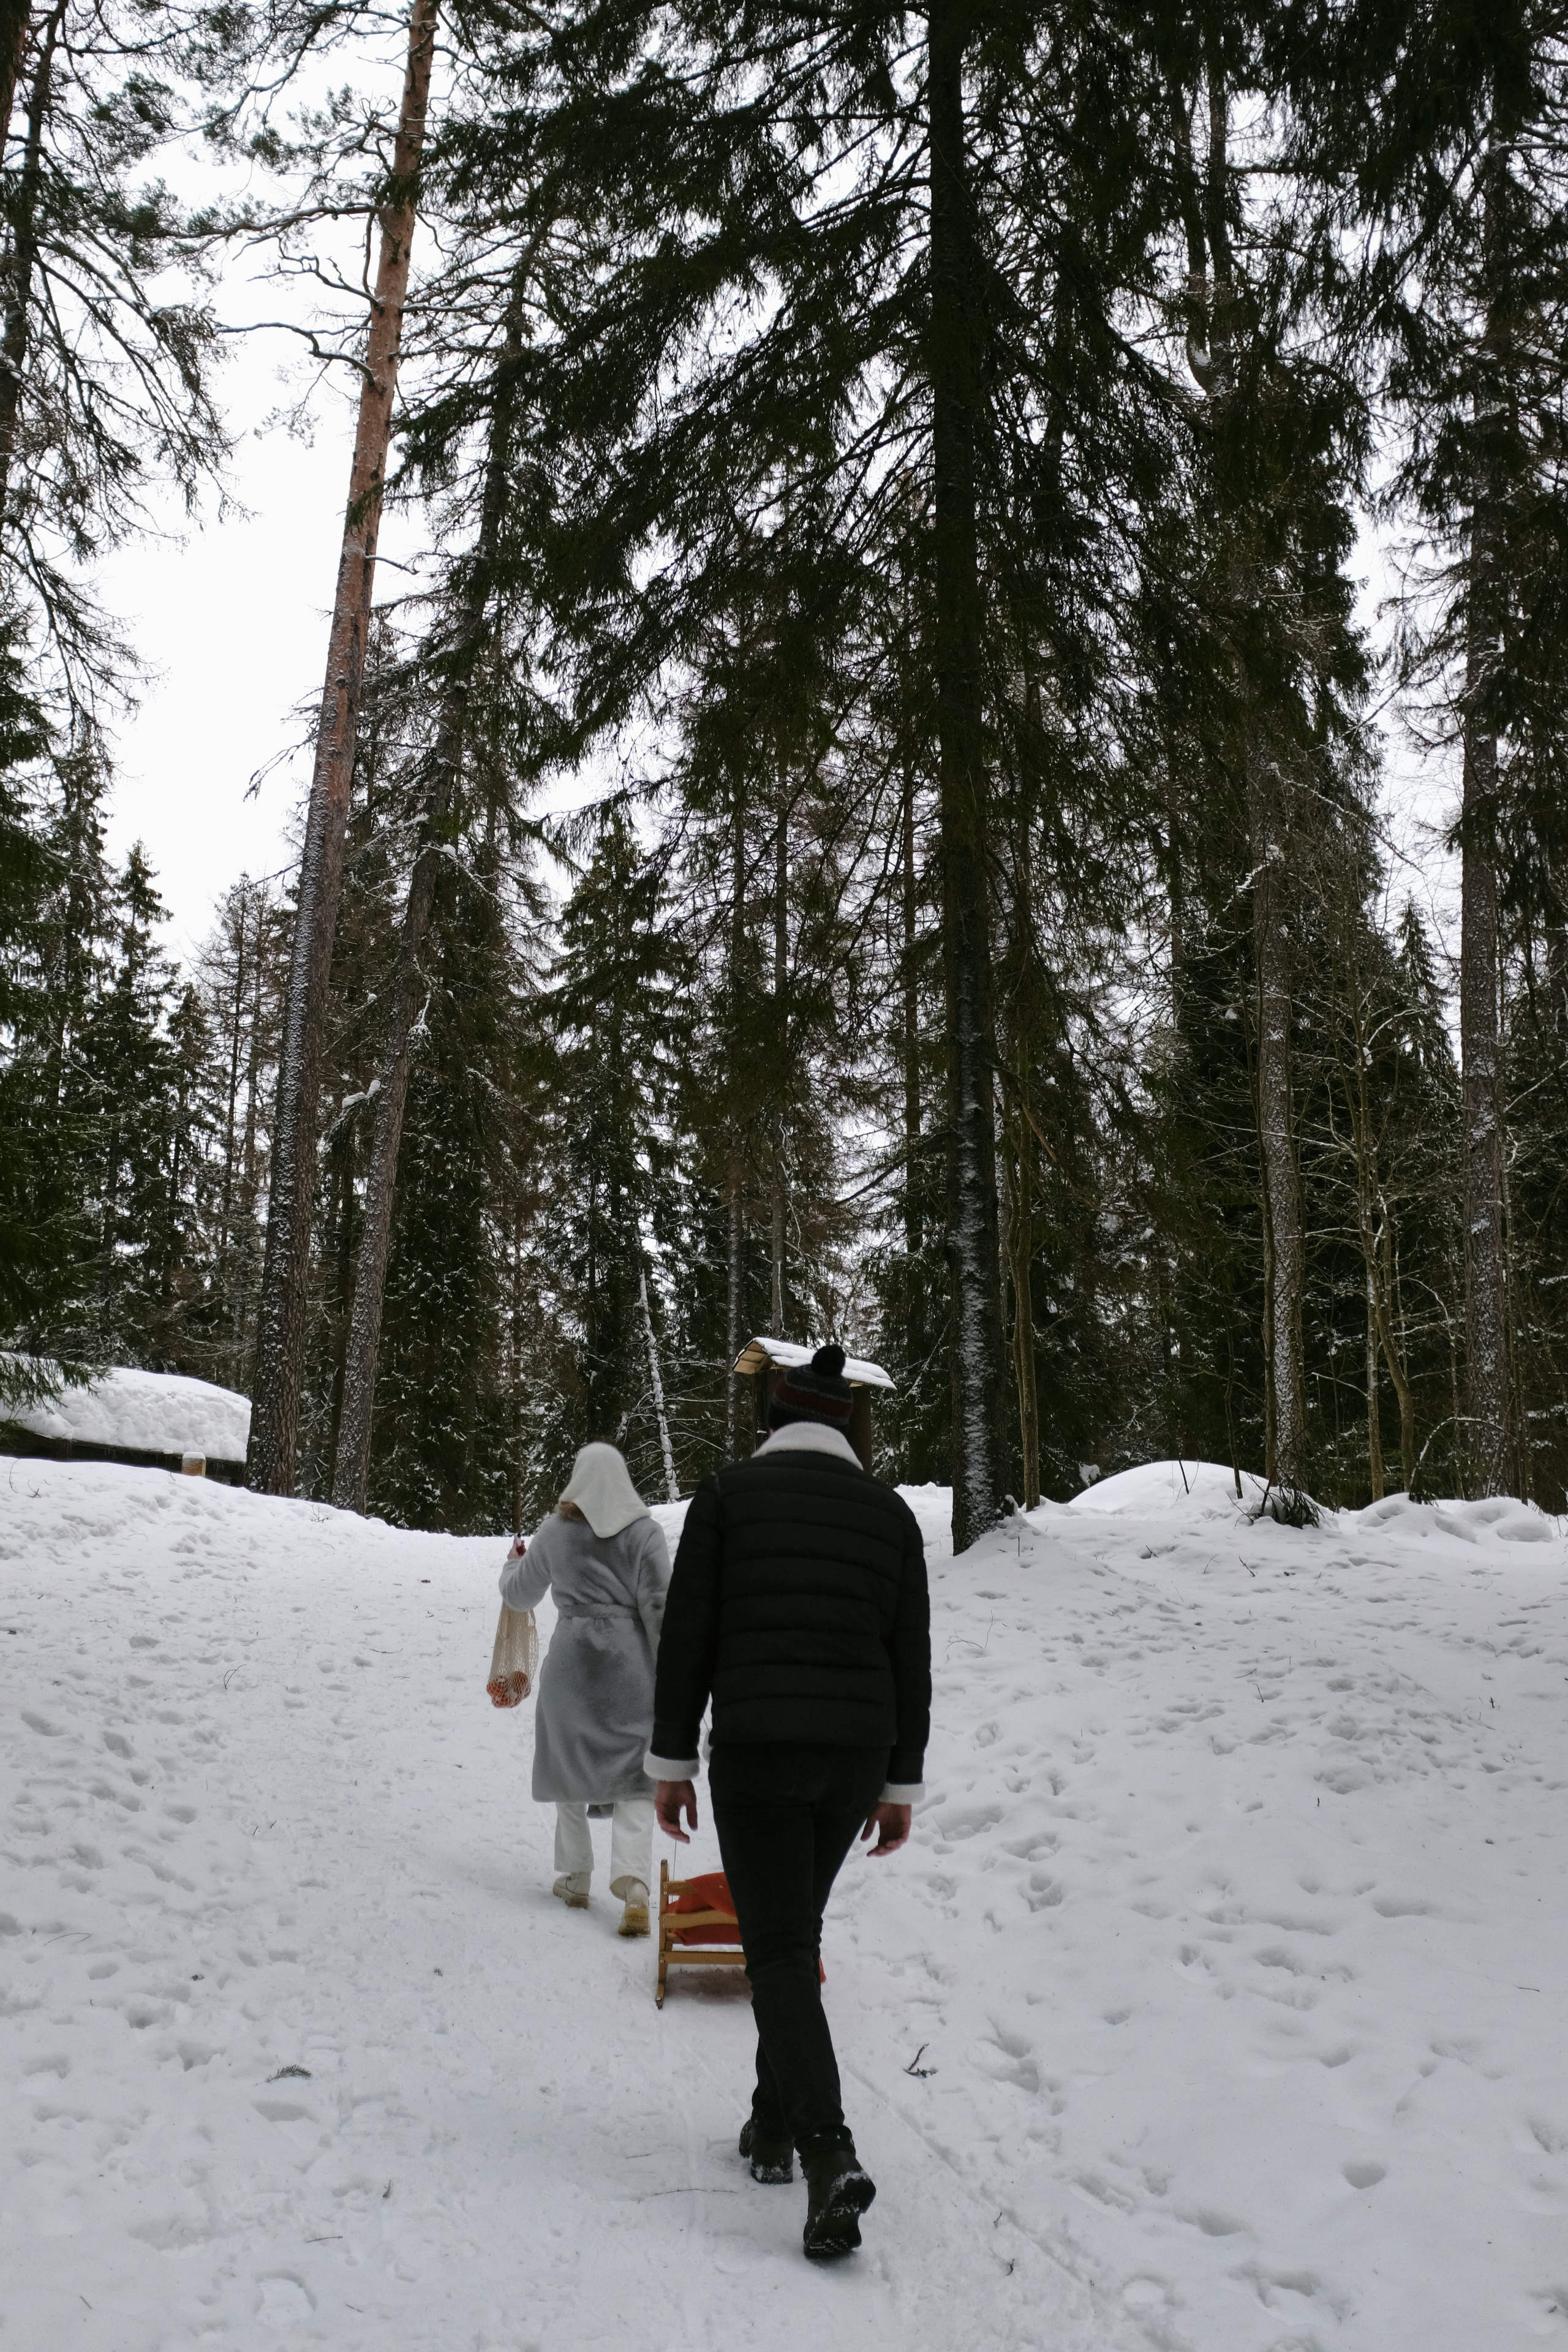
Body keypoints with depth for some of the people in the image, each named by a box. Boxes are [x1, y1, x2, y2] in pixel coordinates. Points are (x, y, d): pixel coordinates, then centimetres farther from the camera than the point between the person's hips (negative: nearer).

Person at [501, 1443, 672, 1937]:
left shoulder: (555, 1532, 2)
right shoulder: (644, 1530, -4)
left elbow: (520, 1595, 15)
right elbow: (658, 1605, -8)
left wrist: (512, 1564, 36)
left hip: (570, 1658, 1)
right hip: (628, 1660, -1)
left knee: (569, 1765, 18)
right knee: (632, 1774, 1)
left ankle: (575, 1877, 23)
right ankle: (633, 1881, -16)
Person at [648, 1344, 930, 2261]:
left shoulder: (729, 1491, 0)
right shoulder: (889, 1509, 8)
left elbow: (685, 1635, -3)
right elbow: (912, 1656, 8)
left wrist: (673, 1757, 3)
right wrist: (902, 1782, 14)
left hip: (754, 1749, -4)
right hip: (856, 1755, 4)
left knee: (780, 1950, -2)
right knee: (796, 1932, 21)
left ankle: (829, 2153, -17)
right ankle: (775, 2124, 28)